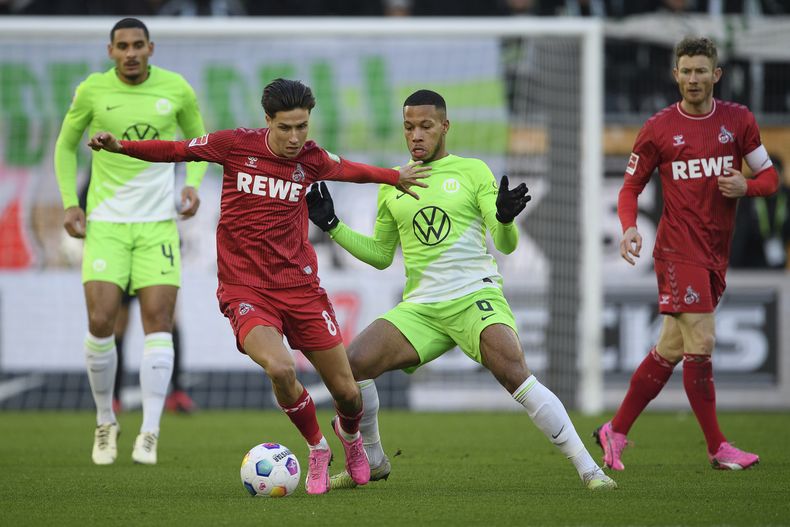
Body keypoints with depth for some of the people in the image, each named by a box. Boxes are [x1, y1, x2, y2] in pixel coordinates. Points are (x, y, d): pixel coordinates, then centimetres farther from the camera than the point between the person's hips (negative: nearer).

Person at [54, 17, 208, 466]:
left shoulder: (176, 89, -1)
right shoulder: (92, 90, -3)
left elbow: (198, 141, 16)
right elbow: (66, 146, 12)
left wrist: (193, 185, -2)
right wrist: (70, 203, -1)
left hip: (158, 224, 0)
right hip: (105, 223, 0)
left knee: (158, 321, -10)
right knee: (100, 322, -11)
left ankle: (150, 436, -8)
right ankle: (106, 422, 11)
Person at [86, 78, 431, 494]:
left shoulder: (310, 159, 2)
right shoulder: (237, 145, -7)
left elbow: (350, 170, 24)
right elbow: (174, 150, 4)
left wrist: (396, 177, 39)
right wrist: (119, 146, -8)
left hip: (300, 287, 3)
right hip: (245, 290, -3)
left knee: (347, 392, 2)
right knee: (279, 368, -30)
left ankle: (350, 435, 42)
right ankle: (317, 451, -2)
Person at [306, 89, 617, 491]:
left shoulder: (472, 172, 3)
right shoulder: (391, 184, 14)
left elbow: (505, 244, -5)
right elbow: (380, 255, 24)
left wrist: (505, 218, -28)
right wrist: (332, 226, 14)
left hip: (475, 296, -4)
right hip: (420, 307, 4)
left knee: (513, 373, -27)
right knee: (353, 363, -14)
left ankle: (588, 469, -21)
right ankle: (373, 462, 9)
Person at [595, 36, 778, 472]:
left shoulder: (739, 121, 5)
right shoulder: (658, 129, -2)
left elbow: (769, 177, 11)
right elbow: (631, 186, 4)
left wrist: (746, 186, -12)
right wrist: (629, 227, -14)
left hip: (716, 252, 4)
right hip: (679, 249, -4)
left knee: (671, 350, 8)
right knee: (700, 344, -12)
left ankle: (615, 431, 20)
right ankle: (717, 448, -3)